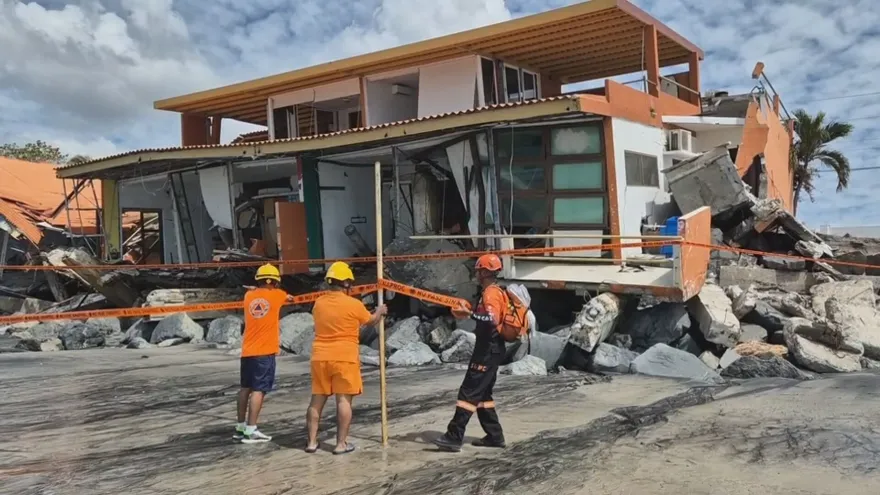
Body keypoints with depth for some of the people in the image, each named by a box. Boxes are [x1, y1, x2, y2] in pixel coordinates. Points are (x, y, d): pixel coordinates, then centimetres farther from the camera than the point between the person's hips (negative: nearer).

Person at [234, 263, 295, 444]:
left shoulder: (249, 296, 6)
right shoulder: (277, 295, -2)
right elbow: (290, 298, 21)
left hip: (247, 351, 5)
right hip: (265, 352, -5)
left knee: (246, 388, 14)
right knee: (258, 389, -6)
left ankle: (240, 427, 21)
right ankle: (250, 431, -10)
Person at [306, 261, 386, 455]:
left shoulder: (319, 303, 6)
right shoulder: (354, 304, -9)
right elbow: (370, 321, 8)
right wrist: (380, 312, 30)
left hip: (320, 357, 5)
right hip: (344, 358, -5)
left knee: (317, 400, 11)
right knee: (344, 399, 0)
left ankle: (312, 442, 16)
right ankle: (341, 443, 1)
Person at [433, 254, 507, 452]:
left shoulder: (491, 293, -16)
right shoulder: (494, 291, 17)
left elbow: (493, 320, -30)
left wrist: (469, 314, -26)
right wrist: (470, 312, 13)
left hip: (488, 350, -11)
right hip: (490, 349, 11)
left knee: (469, 392, -10)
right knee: (482, 394, 15)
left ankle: (454, 437, -9)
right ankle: (495, 436, 19)